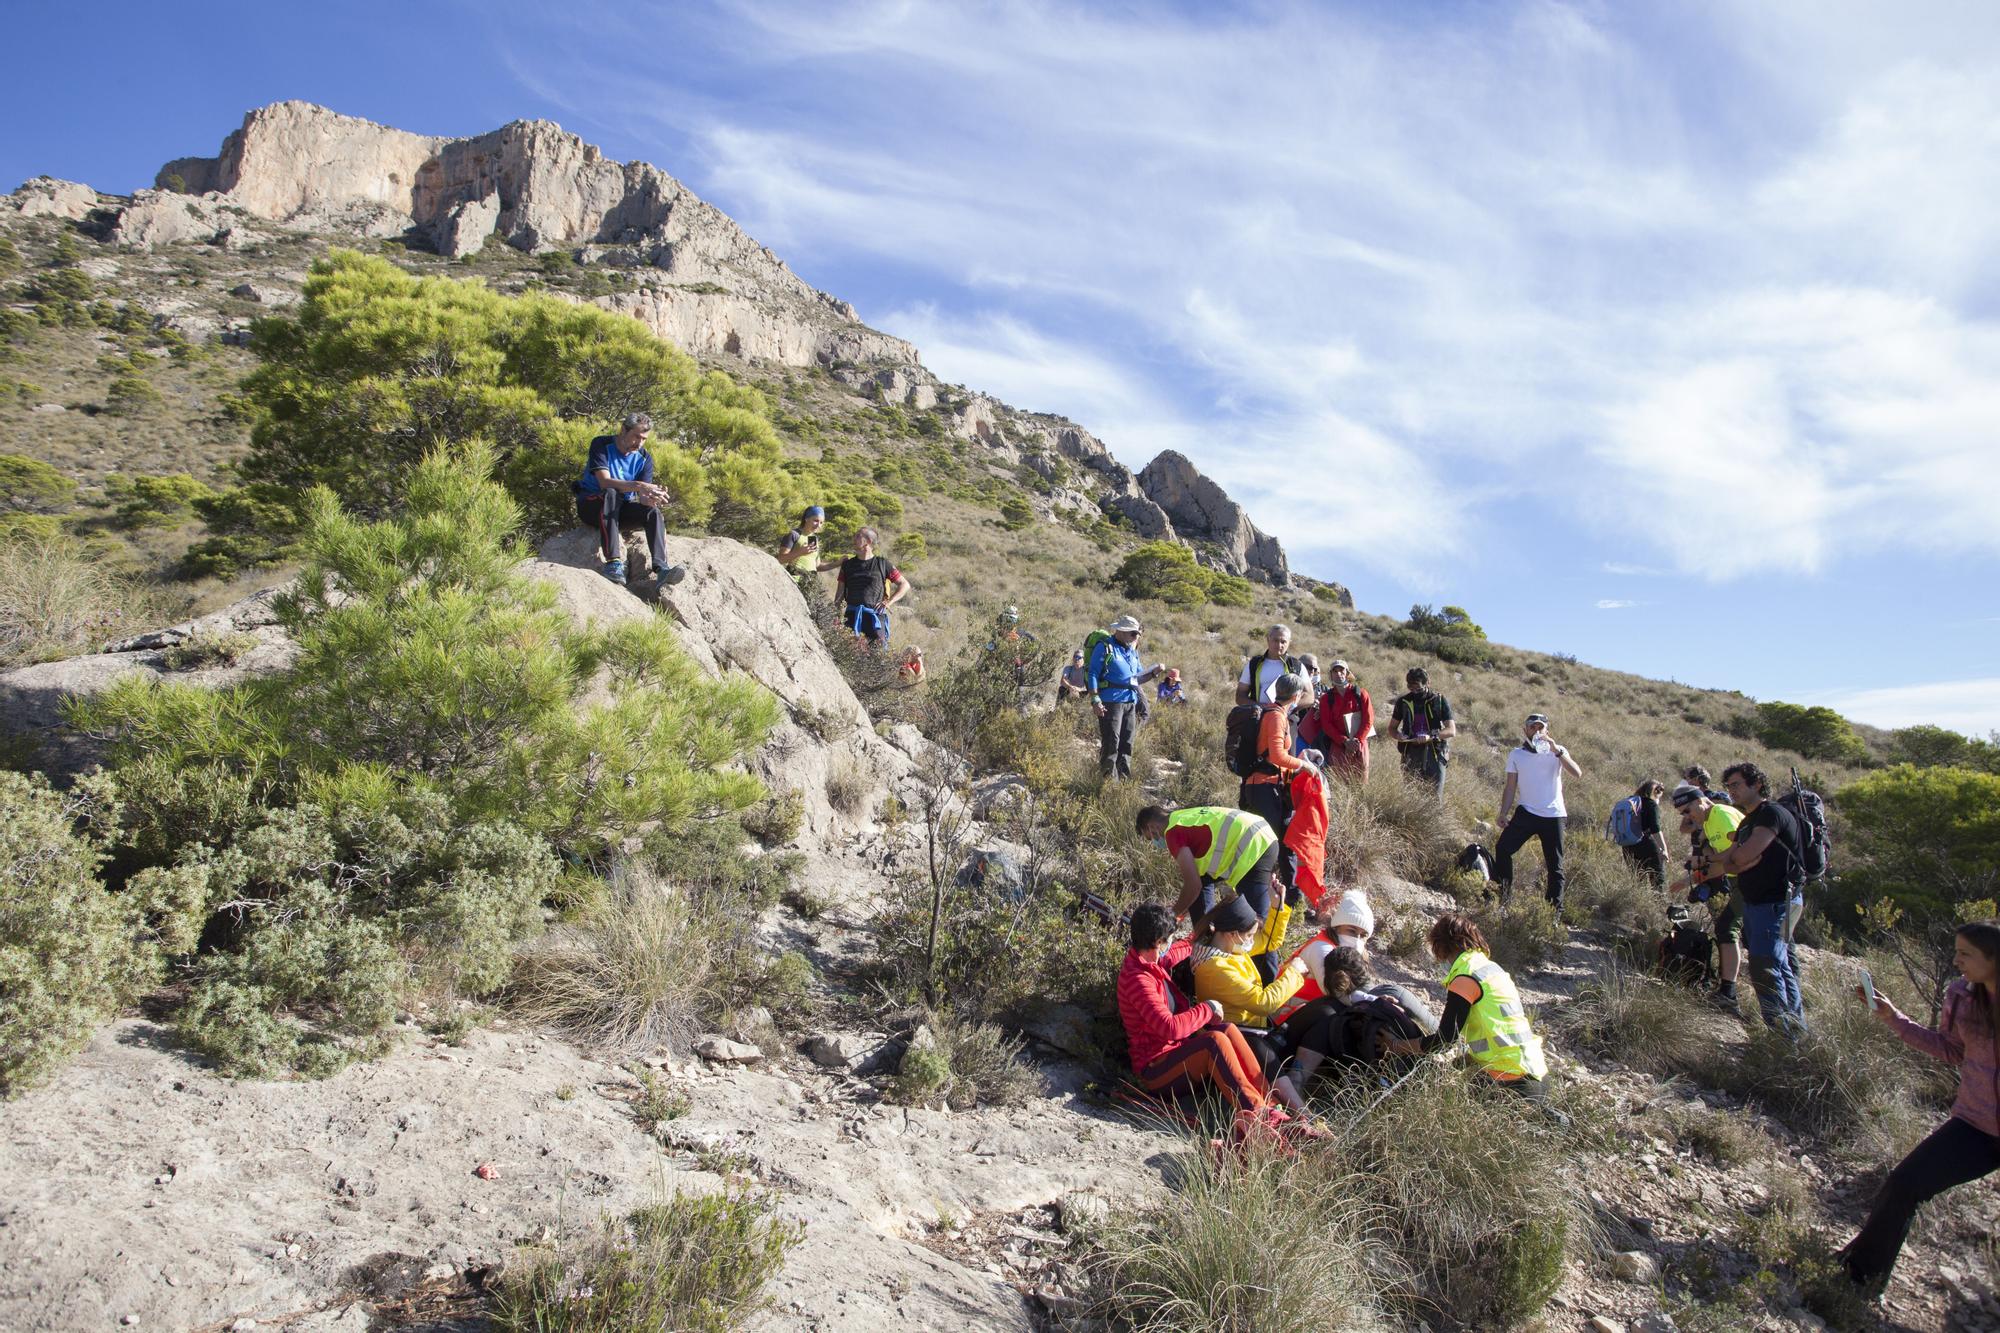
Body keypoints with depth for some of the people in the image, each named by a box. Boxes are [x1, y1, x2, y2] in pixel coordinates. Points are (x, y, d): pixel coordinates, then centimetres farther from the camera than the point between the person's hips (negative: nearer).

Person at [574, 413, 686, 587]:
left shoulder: (644, 458, 1)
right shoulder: (601, 445, -12)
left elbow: (643, 498, -9)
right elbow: (605, 482, -27)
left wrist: (651, 498, -34)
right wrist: (637, 486, -41)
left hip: (619, 510, 4)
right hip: (591, 505, -4)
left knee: (653, 511, -23)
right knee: (610, 494, -36)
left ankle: (661, 568, -41)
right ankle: (613, 562, -45)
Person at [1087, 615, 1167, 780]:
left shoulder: (1133, 651, 18)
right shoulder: (1105, 648, -5)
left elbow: (1137, 677, 24)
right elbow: (1092, 674, -10)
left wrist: (1154, 673, 5)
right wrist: (1095, 700, -18)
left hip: (1131, 702, 7)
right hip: (1111, 702, -7)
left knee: (1126, 743, 9)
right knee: (1111, 742, -8)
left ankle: (1125, 778, 16)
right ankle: (1109, 779, -4)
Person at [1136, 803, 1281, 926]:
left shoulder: (1173, 832, -5)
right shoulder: (1186, 816, 23)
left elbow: (1193, 885, -9)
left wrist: (1175, 913, 7)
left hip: (1254, 849, -10)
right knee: (1202, 877, 18)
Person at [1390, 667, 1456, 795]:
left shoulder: (1440, 701, 0)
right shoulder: (1403, 702, 6)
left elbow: (1452, 730, -4)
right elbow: (1392, 728, 16)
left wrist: (1431, 736, -21)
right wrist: (1399, 736, -8)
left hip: (1435, 753, -2)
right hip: (1411, 754, 2)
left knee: (1434, 796, -5)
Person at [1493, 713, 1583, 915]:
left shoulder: (1557, 751, 1)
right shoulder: (1516, 754, 6)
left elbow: (1577, 773, -16)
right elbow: (1510, 787, 7)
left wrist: (1556, 751, -24)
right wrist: (1503, 814, -2)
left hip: (1554, 816, -1)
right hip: (1526, 812, 1)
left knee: (1555, 866, 4)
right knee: (1502, 848, -17)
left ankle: (1555, 911, 12)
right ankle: (1501, 892, -4)